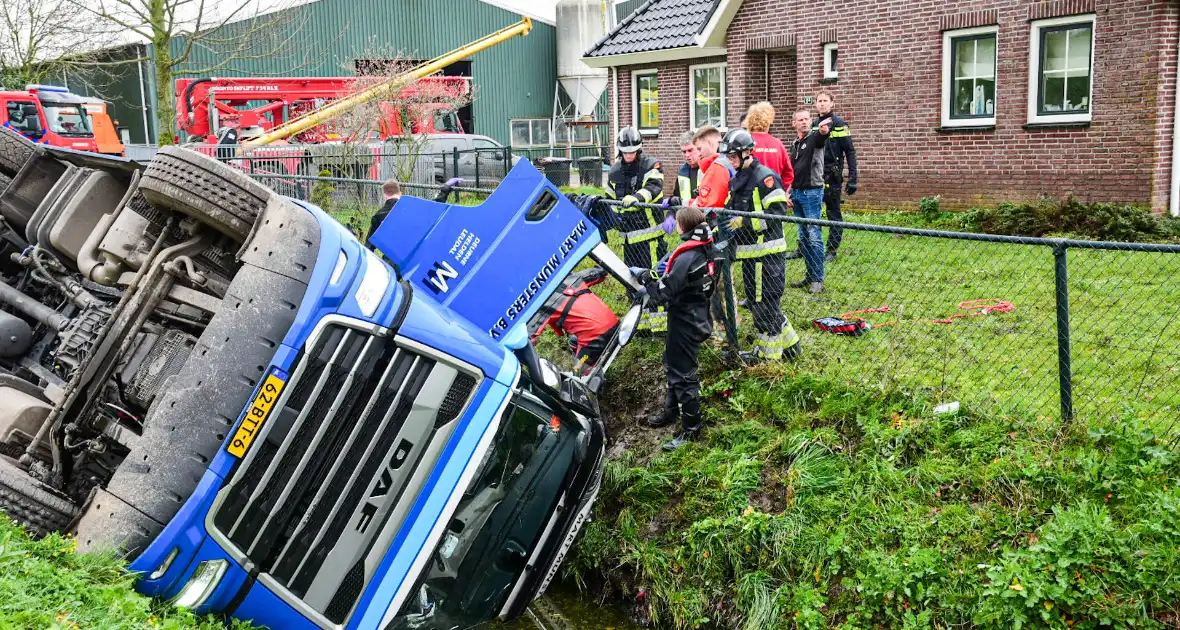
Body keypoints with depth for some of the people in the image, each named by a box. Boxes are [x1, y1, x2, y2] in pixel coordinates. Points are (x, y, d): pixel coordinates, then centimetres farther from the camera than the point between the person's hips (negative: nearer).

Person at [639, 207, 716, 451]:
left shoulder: (686, 257, -27)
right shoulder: (704, 250, 0)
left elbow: (665, 293, -24)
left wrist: (647, 279, -9)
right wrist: (666, 271, 4)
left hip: (685, 324, -10)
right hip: (696, 317, 10)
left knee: (683, 375, 1)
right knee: (673, 365, 24)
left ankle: (691, 429, 10)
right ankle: (671, 411, 40)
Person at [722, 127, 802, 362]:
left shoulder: (765, 177, -14)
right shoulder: (737, 179, 15)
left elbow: (778, 211, -19)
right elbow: (732, 209, 24)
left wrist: (744, 221, -22)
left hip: (767, 251, -10)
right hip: (750, 252, 10)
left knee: (765, 303, -2)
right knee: (756, 302, 16)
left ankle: (768, 354, 10)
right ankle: (789, 343, 27)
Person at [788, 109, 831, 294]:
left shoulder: (815, 137, -5)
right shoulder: (794, 144, 16)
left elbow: (822, 136, -31)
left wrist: (824, 130, -54)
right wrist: (789, 193, 17)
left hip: (812, 193, -7)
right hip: (797, 194, 7)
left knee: (814, 237, -8)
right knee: (803, 238, 10)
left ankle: (818, 279, -4)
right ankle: (810, 275, 17)